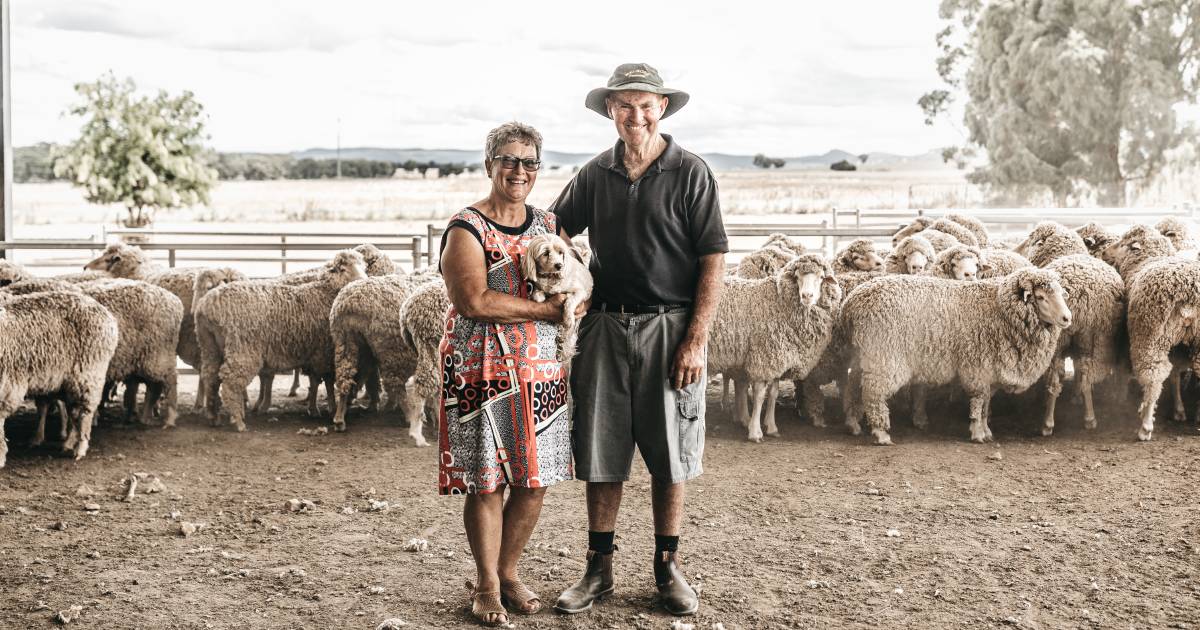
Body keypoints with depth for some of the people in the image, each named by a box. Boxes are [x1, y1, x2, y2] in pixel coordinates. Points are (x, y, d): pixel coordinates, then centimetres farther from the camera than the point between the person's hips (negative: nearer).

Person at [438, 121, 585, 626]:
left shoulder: (549, 225, 12)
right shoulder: (466, 229, -7)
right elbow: (474, 302, -18)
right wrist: (548, 309, -14)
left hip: (541, 371, 5)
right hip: (482, 371, -5)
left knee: (534, 480, 7)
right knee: (487, 483, 0)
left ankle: (507, 572, 25)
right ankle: (487, 586, 16)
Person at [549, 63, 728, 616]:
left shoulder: (690, 173, -4)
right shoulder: (595, 175, 7)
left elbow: (713, 260, -6)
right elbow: (555, 225, 20)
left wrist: (695, 340, -12)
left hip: (669, 328, -3)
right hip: (605, 327, 3)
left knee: (668, 457, 6)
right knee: (600, 453, 7)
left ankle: (667, 568, 21)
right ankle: (599, 570, 19)